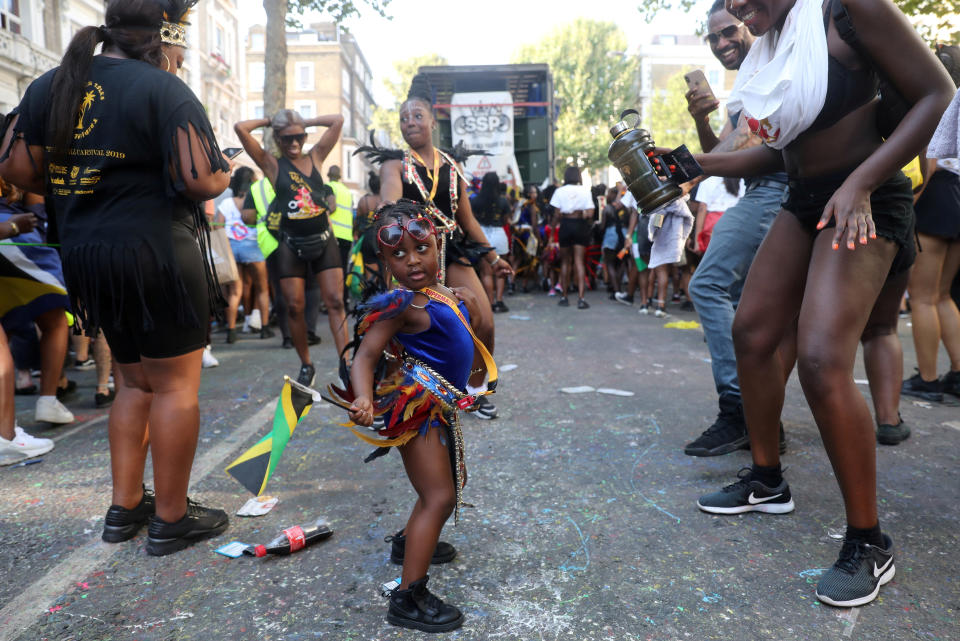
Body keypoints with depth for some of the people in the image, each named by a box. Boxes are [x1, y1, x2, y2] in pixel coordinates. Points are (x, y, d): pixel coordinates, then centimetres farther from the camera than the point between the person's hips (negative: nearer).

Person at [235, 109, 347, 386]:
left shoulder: (315, 156, 8)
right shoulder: (271, 164, 1)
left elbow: (338, 120, 6)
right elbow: (240, 128, -9)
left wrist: (304, 122, 8)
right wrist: (269, 121, 5)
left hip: (323, 240, 2)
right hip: (292, 244, -1)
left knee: (335, 302, -5)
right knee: (294, 307, 3)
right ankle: (306, 366, 18)